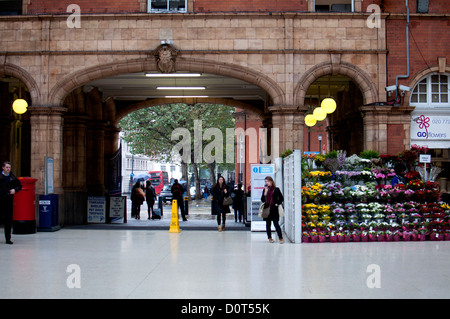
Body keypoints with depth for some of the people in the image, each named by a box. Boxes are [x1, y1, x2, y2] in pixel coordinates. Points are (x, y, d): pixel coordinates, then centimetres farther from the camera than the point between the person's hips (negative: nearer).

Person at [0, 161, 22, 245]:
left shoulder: (13, 177, 7)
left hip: (9, 200, 3)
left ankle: (8, 238, 11)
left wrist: (15, 189, -2)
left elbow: (19, 185, 17)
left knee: (9, 219, 5)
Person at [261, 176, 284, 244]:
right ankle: (269, 238, 19)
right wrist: (265, 192, -6)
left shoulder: (276, 189, 0)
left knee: (276, 224, -8)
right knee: (268, 224, 9)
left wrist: (277, 204, -8)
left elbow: (281, 199, 5)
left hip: (274, 209, -4)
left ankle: (281, 238, -1)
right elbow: (262, 200, 2)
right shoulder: (265, 189, 10)